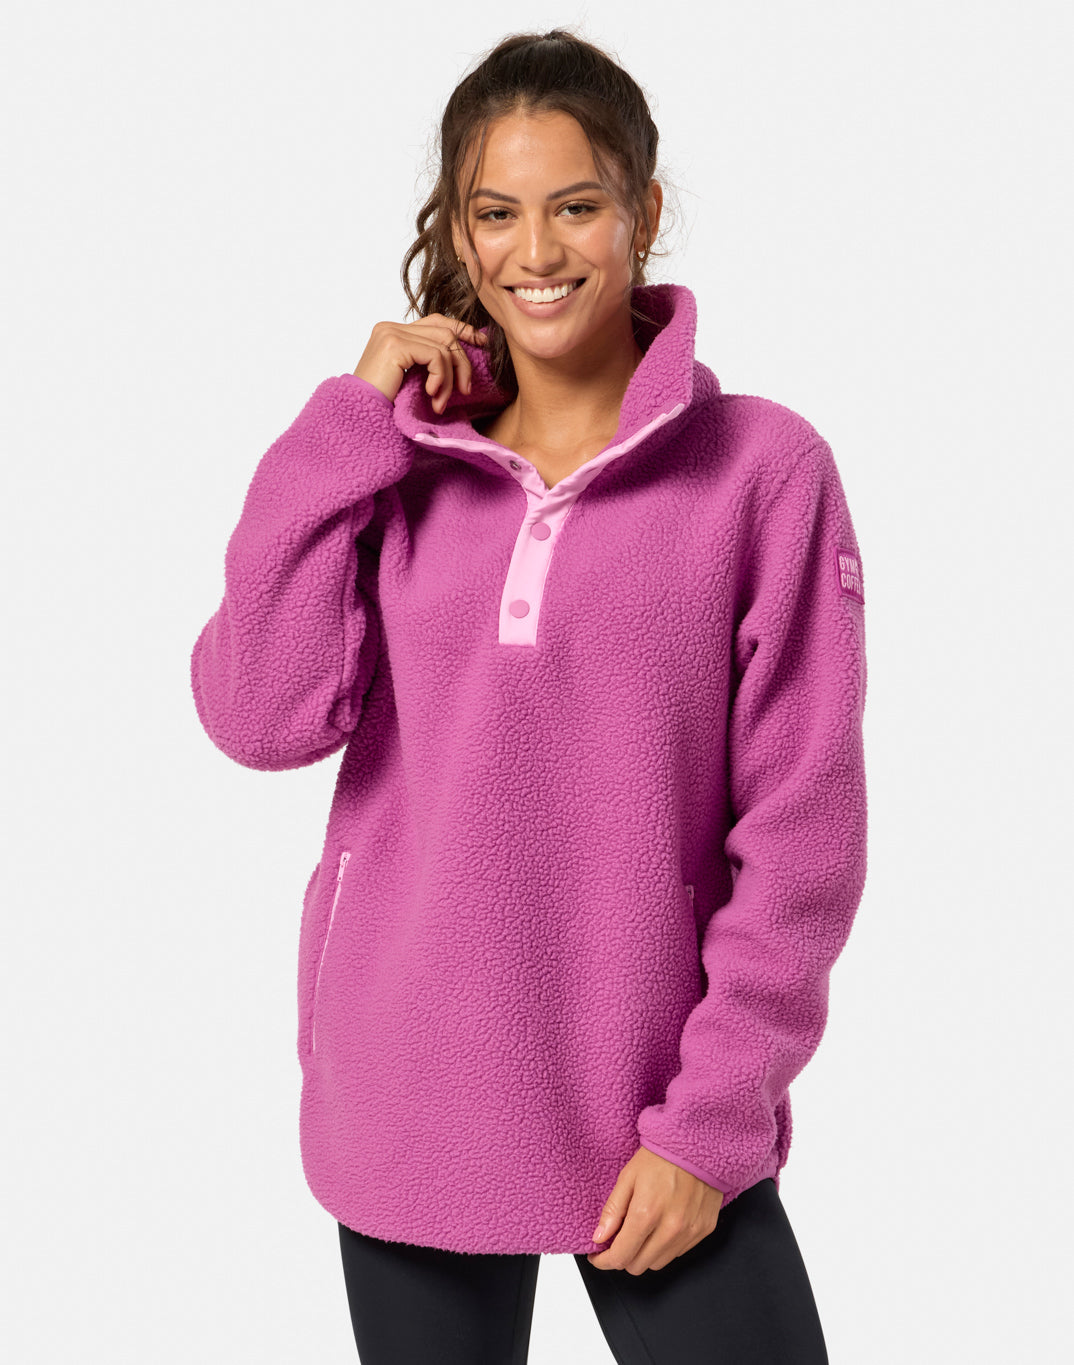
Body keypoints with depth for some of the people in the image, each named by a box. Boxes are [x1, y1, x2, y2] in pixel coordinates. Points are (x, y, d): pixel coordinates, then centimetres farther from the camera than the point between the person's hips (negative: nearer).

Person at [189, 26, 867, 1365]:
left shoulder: (765, 467, -6)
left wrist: (713, 1117, -10)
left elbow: (801, 825, -7)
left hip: (661, 1126, -2)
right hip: (409, 1106, 3)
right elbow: (261, 717, -9)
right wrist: (346, 428, -9)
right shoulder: (390, 465, 4)